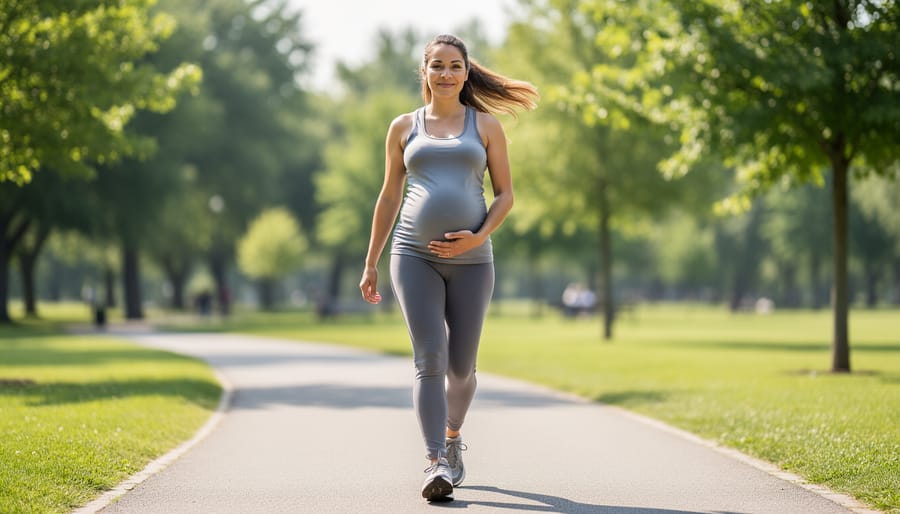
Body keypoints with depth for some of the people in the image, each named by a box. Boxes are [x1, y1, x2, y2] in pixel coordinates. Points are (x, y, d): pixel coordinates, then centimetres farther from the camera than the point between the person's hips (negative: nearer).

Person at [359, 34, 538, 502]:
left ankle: (452, 437, 37)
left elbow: (505, 194, 7)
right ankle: (436, 465, -20)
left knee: (461, 366, 7)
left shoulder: (486, 125, 8)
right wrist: (371, 263, 14)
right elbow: (389, 197, 15)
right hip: (415, 256, 0)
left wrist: (479, 237, -11)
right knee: (430, 360, -15)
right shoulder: (404, 127, 10)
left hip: (470, 260, 1)